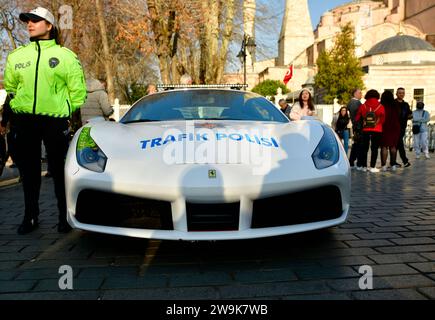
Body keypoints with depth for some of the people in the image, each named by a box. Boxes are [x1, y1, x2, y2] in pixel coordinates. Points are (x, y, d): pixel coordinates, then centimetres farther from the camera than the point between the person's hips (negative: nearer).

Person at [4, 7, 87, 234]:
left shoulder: (66, 56, 2)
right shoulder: (16, 56, 12)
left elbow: (78, 90, 2)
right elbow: (9, 88, 22)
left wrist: (68, 113, 2)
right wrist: (16, 108, 15)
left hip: (55, 120, -3)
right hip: (25, 121, 4)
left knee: (59, 170, 2)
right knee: (29, 170, 9)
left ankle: (65, 216, 14)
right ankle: (30, 216, 21)